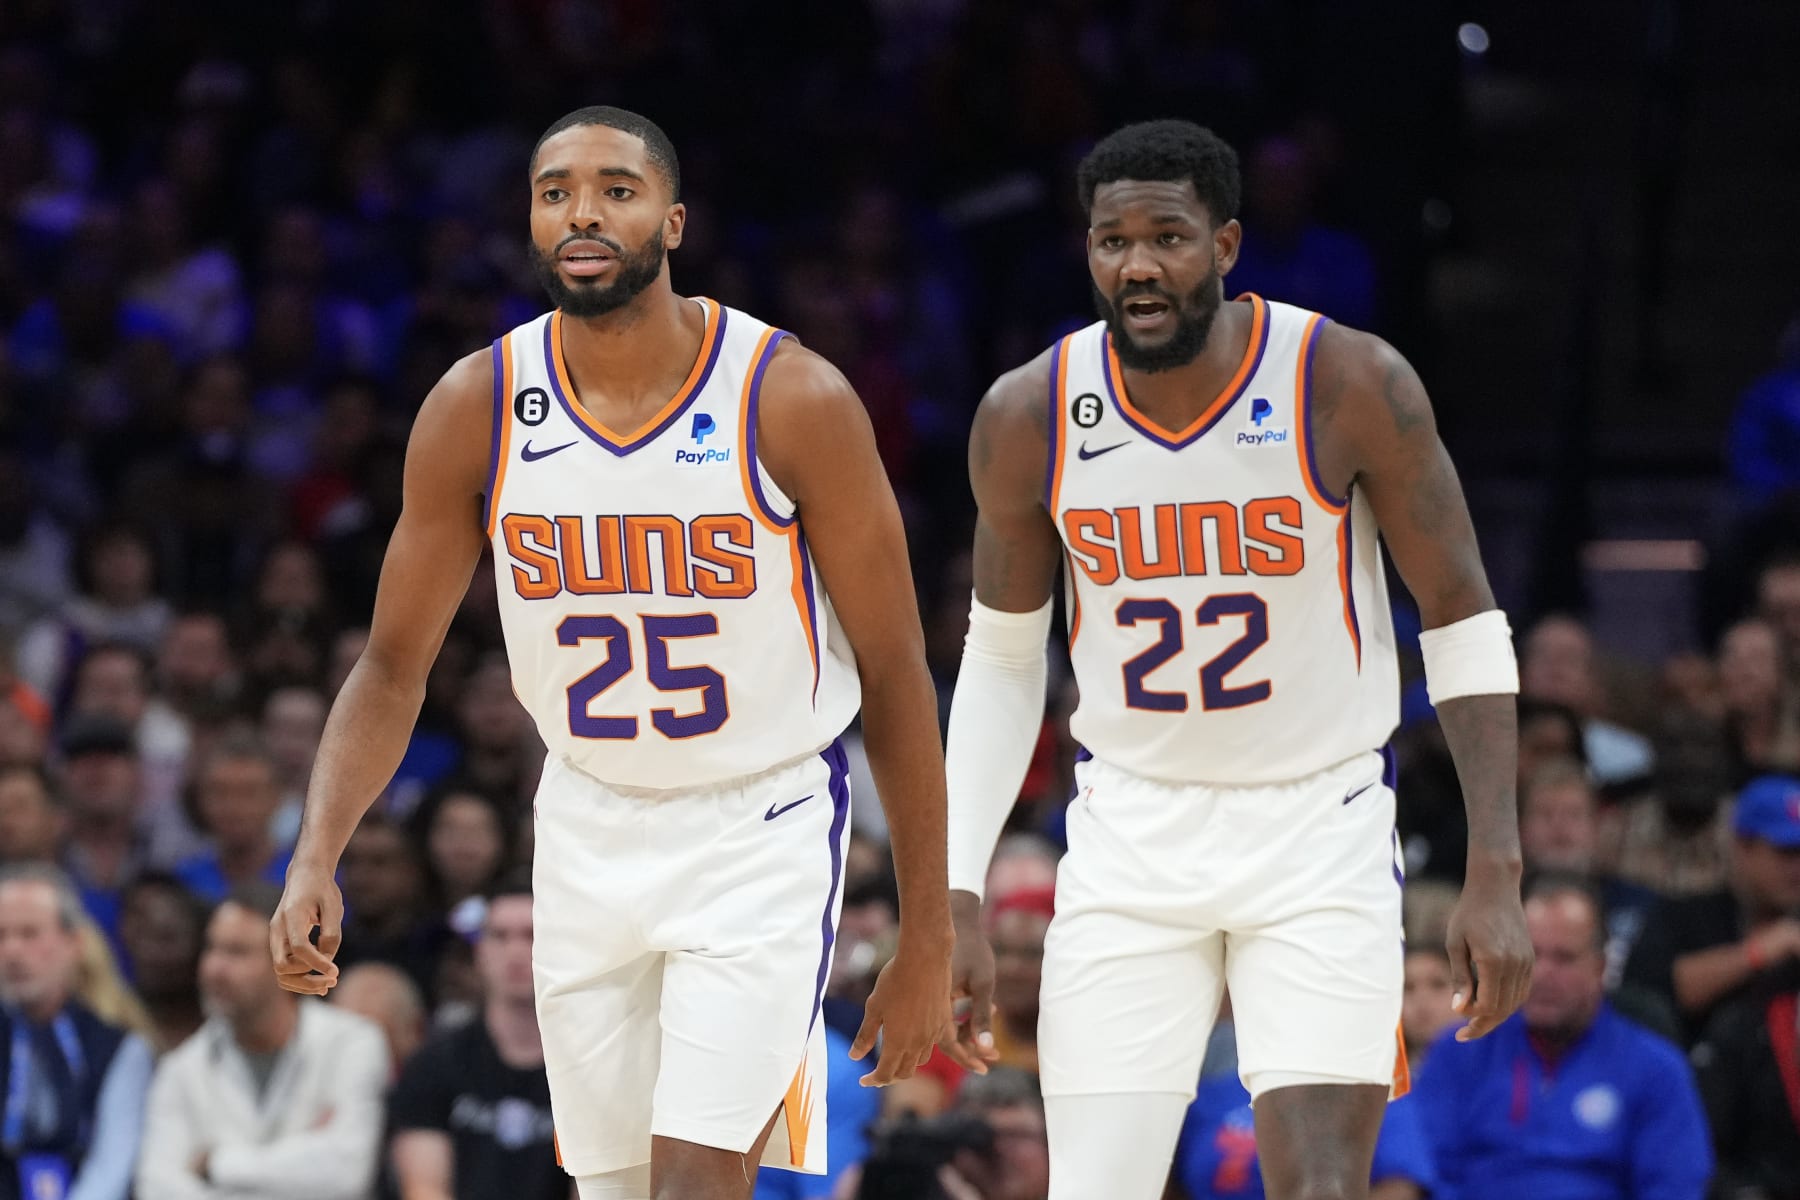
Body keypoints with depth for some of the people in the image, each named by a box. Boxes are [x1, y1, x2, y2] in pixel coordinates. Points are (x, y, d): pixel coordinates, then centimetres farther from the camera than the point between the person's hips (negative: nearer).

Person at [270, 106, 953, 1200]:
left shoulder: (793, 400, -16)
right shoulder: (477, 409, -7)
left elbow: (894, 675, -9)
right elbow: (395, 666, 2)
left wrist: (927, 944, -8)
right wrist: (316, 859, -15)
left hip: (762, 831, -4)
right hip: (590, 828, 4)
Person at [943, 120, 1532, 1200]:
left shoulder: (1352, 385, -14)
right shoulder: (1029, 418, -6)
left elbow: (1464, 622, -6)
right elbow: (1004, 657, 8)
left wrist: (1497, 876, -12)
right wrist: (959, 898, 3)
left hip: (1319, 837, -2)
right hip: (1130, 839, 2)